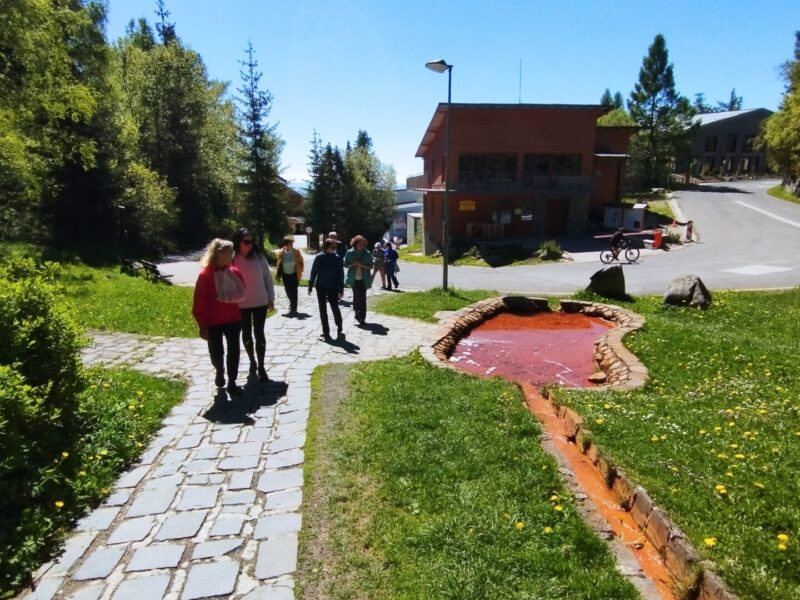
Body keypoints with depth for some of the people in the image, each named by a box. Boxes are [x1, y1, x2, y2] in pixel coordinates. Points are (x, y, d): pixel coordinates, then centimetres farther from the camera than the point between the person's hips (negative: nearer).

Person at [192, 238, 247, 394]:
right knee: (216, 353, 7)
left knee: (233, 351, 5)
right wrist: (202, 326, -11)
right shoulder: (205, 275, -15)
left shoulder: (234, 272, -3)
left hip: (233, 319, 3)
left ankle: (232, 382, 18)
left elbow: (241, 292, 12)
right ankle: (220, 371, 40)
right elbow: (199, 302, -12)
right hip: (213, 322, -3)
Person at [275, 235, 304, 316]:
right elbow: (279, 264, 0)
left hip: (294, 274, -3)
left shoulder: (296, 252, -10)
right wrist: (278, 275, 0)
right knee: (288, 291, 15)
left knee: (293, 291, -4)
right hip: (285, 275, 3)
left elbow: (300, 262, -3)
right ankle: (292, 304, 43)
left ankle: (293, 309, 4)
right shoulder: (281, 252, -6)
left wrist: (300, 272, -9)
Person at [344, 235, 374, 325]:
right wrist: (353, 264, -14)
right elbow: (346, 265, 4)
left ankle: (362, 317, 0)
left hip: (363, 279, -1)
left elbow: (370, 266, 0)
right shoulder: (350, 252, 1)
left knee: (362, 298, -5)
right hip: (354, 279, 1)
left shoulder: (367, 253, -1)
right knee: (356, 296, 8)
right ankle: (357, 313, 25)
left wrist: (362, 265, -16)